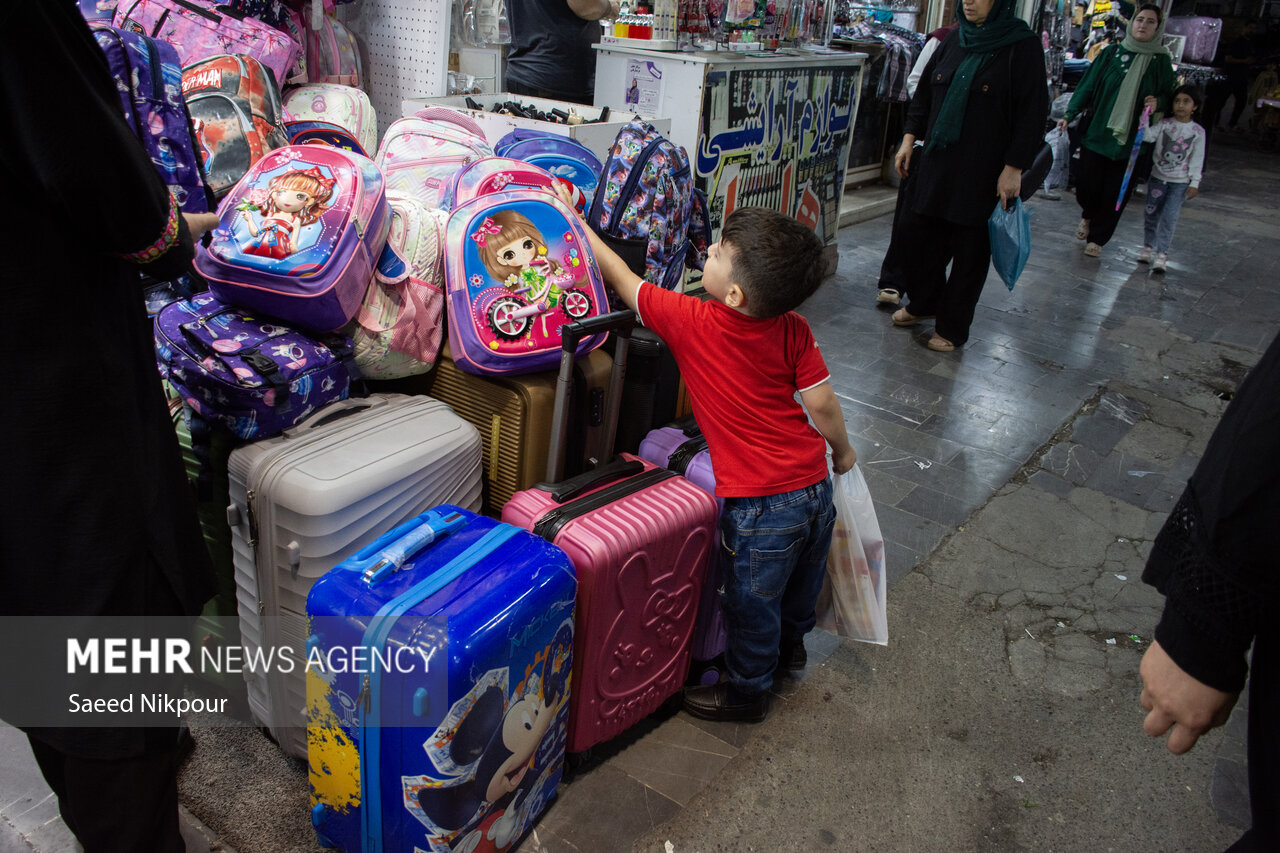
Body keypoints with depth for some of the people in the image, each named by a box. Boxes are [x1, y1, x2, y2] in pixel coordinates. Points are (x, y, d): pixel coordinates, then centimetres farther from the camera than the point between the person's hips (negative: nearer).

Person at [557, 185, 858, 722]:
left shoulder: (690, 323, -18)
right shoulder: (794, 331, -7)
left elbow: (619, 276, -7)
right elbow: (821, 403, -3)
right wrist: (841, 451, 17)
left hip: (760, 504, -6)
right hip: (815, 485, 6)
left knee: (751, 602, 17)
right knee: (802, 579, 30)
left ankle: (748, 690, 39)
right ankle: (790, 644, 57)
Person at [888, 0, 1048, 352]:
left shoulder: (1023, 46, -8)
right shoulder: (953, 42, 8)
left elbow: (1032, 112, -11)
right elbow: (924, 95, 17)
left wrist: (1014, 168, -15)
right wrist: (910, 138, 10)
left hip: (983, 171, -5)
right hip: (936, 161, 6)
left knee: (969, 249, 3)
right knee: (918, 230, 10)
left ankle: (953, 328, 17)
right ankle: (923, 303, 33)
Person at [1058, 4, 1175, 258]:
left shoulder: (1161, 62, 6)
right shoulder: (1111, 54, 6)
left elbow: (1169, 95, 12)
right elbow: (1087, 86, 5)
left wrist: (1158, 102, -10)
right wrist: (1070, 115, -4)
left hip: (1131, 141, 0)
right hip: (1097, 133, 0)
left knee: (1114, 193, 1)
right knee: (1087, 184, -3)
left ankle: (1097, 239, 16)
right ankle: (1088, 216, 32)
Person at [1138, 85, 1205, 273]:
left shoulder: (1198, 131, -1)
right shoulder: (1164, 125, -1)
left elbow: (1197, 159, 0)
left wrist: (1194, 183, -4)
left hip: (1180, 182, -2)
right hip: (1158, 177, 2)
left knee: (1169, 216, -11)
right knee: (1151, 213, 10)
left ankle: (1161, 253, -9)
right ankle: (1149, 246, 28)